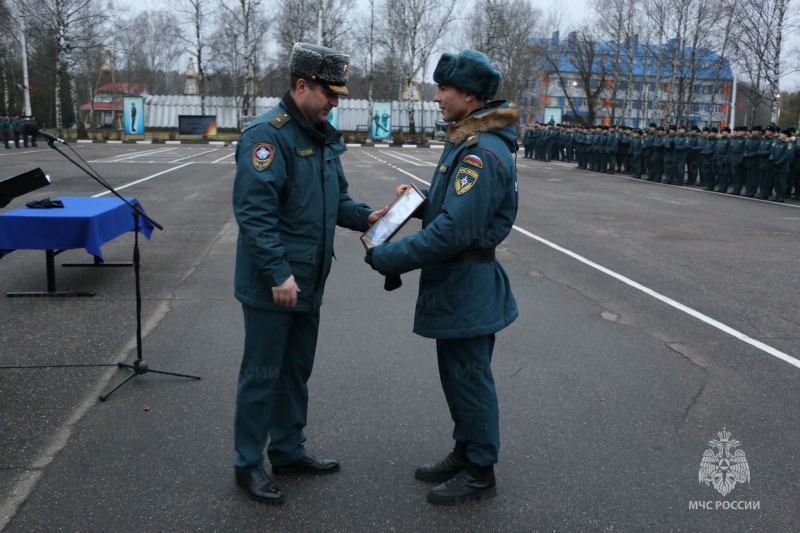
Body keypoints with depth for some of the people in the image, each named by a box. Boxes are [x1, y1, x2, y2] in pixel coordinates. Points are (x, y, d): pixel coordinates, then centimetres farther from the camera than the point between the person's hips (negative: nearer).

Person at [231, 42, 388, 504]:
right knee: (262, 376, 4)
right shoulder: (268, 134, -17)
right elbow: (254, 211, -23)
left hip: (308, 283, 9)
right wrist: (278, 274, -26)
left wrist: (365, 216, 0)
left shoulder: (324, 137, 11)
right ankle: (249, 464, 20)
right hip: (272, 286, -8)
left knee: (296, 372, 18)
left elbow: (336, 199, 19)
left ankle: (289, 450, 34)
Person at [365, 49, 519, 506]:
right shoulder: (469, 142, 11)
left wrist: (388, 257, -24)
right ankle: (465, 454, 37)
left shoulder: (481, 153, -24)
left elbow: (453, 231, -29)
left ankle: (480, 473, 21)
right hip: (458, 285, 10)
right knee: (457, 375, 20)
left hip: (466, 290, -10)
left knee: (469, 379, 4)